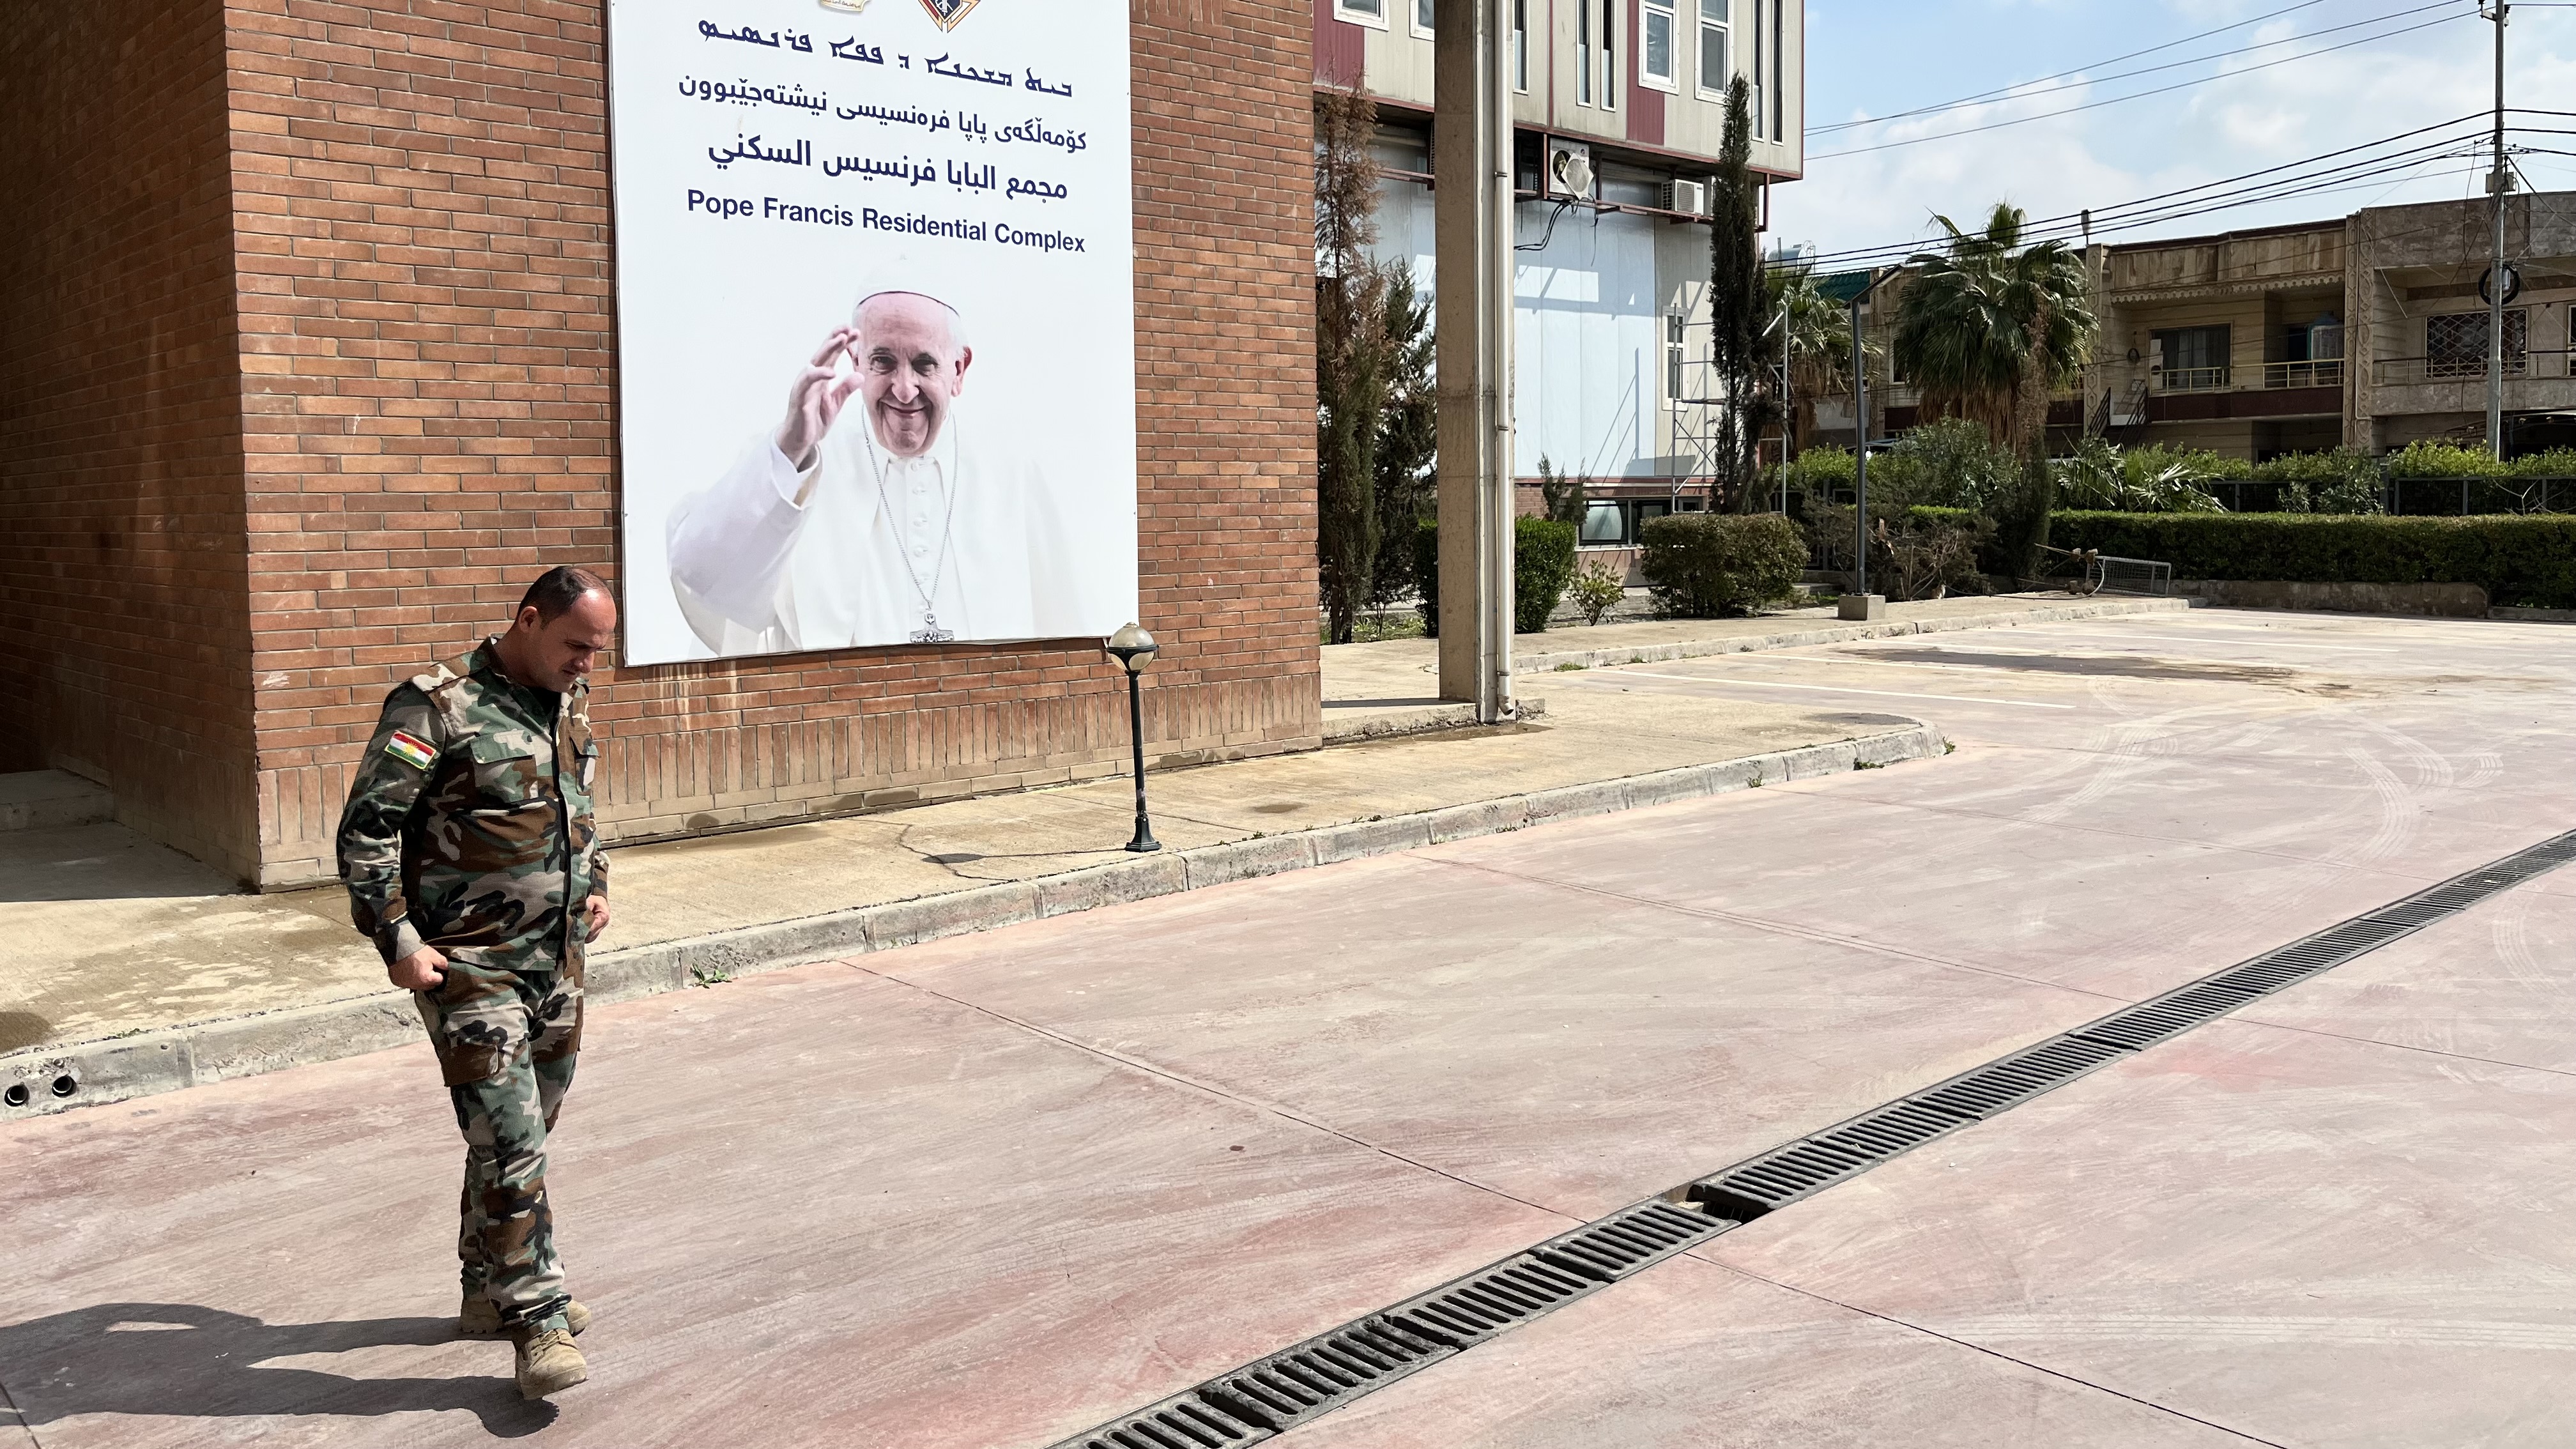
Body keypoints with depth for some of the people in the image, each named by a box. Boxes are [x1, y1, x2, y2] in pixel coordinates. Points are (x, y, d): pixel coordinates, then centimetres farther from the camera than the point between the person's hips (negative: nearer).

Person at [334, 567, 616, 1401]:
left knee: (525, 1136, 16)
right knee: (508, 1145, -7)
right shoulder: (438, 708, -15)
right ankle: (537, 1321, 2)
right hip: (471, 968, -7)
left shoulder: (571, 704, 8)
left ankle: (489, 1292, 31)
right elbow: (366, 827, -14)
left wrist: (595, 887, 14)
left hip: (557, 959, 7)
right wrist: (397, 941, -16)